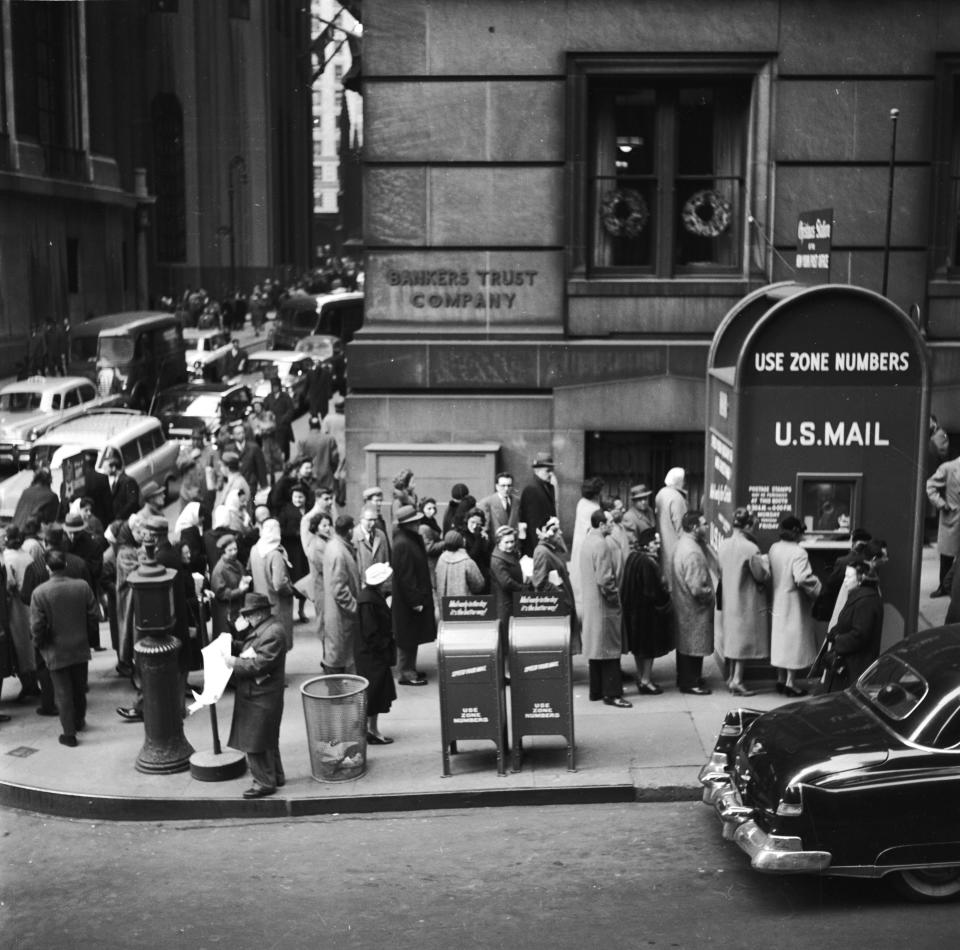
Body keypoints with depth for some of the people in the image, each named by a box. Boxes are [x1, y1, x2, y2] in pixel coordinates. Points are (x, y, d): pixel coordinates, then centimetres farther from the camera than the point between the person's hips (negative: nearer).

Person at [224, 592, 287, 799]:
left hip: (261, 698, -10)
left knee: (256, 742, -3)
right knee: (267, 741, 19)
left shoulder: (272, 633, -21)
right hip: (254, 695, 10)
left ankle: (265, 783, 5)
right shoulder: (260, 628, 12)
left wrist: (235, 663, -18)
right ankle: (275, 776, 30)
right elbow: (248, 650, 15)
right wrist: (233, 644, 0)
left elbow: (260, 663, -25)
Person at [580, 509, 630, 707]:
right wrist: (615, 597, -10)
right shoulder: (601, 545, -20)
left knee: (596, 647, 15)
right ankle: (612, 694, -1)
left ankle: (596, 690, 21)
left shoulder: (587, 541, 10)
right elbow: (604, 579, -24)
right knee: (610, 650, -4)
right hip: (604, 606, -10)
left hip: (590, 604, 10)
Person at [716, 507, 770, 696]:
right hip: (747, 601, -6)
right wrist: (764, 561, 3)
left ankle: (732, 677, 24)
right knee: (744, 639, 3)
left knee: (733, 637, 17)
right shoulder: (750, 548, -21)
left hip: (729, 600, 6)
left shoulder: (723, 545, -1)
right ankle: (737, 681, 5)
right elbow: (762, 576, -14)